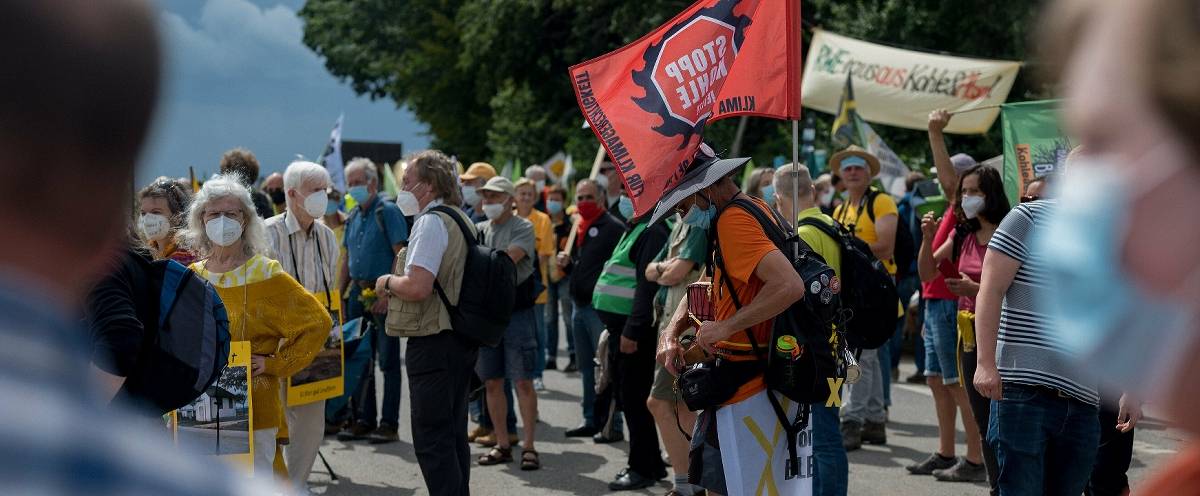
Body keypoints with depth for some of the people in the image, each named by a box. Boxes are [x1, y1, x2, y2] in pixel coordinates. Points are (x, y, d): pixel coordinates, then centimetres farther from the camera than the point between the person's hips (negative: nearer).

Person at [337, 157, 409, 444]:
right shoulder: (353, 217, 14)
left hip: (383, 294, -8)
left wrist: (388, 294, -20)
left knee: (388, 361, -3)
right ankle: (364, 420, 18)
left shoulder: (388, 212, -8)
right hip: (358, 292, 8)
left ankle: (389, 424, 1)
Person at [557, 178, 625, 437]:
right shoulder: (580, 229, 17)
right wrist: (566, 263, 6)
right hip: (580, 306, 9)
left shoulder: (613, 228, -10)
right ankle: (591, 420, 21)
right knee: (586, 367, 13)